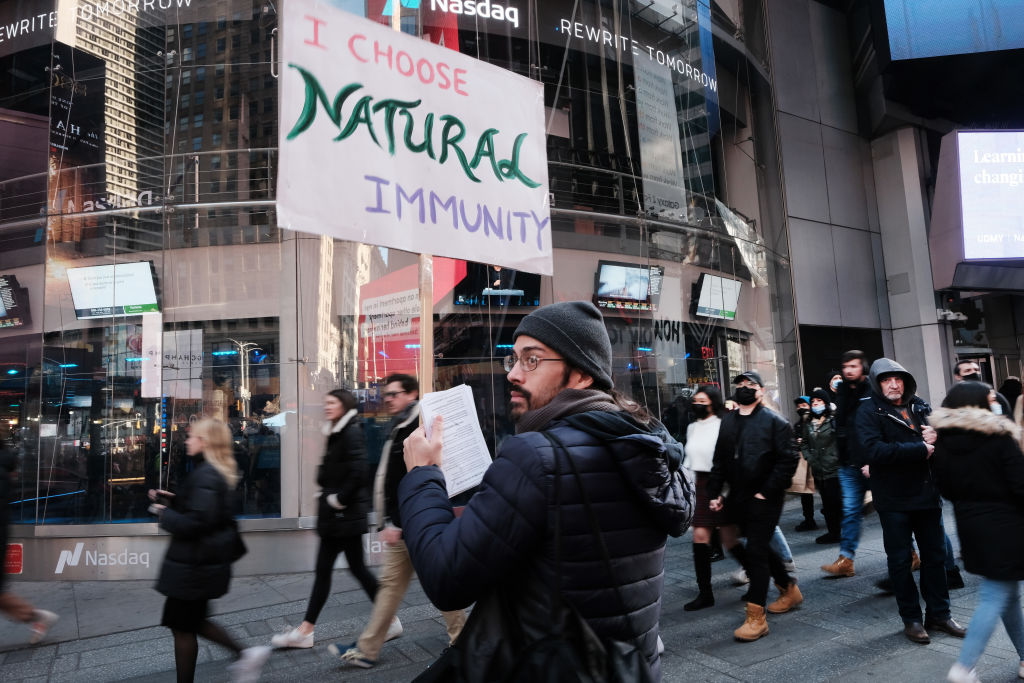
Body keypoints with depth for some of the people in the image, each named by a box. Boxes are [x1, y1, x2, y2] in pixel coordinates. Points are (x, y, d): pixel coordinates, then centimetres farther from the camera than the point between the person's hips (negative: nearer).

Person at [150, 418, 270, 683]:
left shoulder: (204, 475, -23)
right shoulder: (219, 472, 9)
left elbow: (196, 522, -28)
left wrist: (165, 513, -13)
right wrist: (172, 500, 13)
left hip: (193, 564, -10)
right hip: (207, 559, 10)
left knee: (183, 627, 7)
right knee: (193, 621, 21)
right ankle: (245, 653, 18)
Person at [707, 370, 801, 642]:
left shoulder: (775, 421, -7)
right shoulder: (727, 421, 11)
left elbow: (789, 459, -12)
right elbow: (720, 460, 14)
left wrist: (767, 492, -15)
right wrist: (714, 492, 6)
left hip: (764, 500, -6)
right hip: (737, 498, 7)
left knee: (756, 553, -7)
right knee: (759, 549, 18)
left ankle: (756, 617, 2)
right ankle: (789, 588, 41)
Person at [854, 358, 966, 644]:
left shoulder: (920, 406, 8)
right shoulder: (869, 411, -10)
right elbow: (873, 450, -24)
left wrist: (935, 436, -8)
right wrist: (920, 449, -21)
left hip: (927, 493, 5)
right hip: (894, 499, -5)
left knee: (935, 555, 14)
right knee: (900, 560, 6)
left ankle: (939, 614, 29)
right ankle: (911, 618, 19)